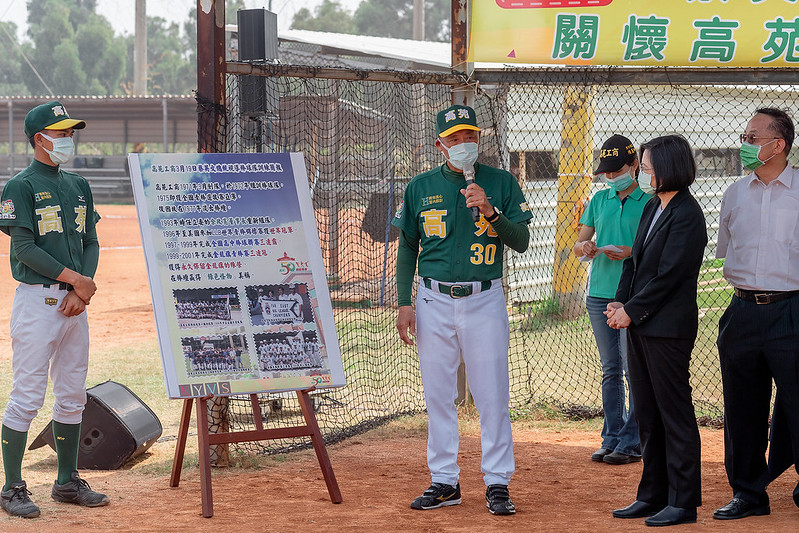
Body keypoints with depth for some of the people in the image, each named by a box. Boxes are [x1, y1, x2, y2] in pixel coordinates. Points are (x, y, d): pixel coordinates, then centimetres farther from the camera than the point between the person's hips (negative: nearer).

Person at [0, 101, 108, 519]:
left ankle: (68, 482, 20)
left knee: (73, 396, 10)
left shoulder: (78, 186, 15)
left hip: (75, 300, 7)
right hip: (37, 299, -7)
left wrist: (82, 291, -2)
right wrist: (75, 278, -13)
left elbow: (91, 243, 13)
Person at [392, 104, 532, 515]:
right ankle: (444, 481, 14)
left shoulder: (501, 184, 2)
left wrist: (489, 212, -20)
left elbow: (521, 242, -4)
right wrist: (404, 304, 4)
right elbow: (407, 247, 12)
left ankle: (497, 482, 4)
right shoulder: (420, 187, 7)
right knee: (437, 395, 6)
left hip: (484, 300, -2)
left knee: (492, 395, -3)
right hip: (434, 300, 2)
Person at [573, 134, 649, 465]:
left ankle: (631, 443, -2)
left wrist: (633, 253, -19)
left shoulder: (649, 202, -1)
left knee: (635, 370, -6)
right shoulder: (599, 200, 14)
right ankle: (611, 439, 15)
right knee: (610, 370, 10)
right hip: (600, 293, 5)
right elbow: (579, 244, 15)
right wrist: (584, 247, -8)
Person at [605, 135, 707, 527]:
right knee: (647, 414, 13)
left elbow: (668, 275, -18)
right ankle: (653, 495, 21)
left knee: (674, 414, -3)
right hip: (640, 325, 9)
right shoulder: (652, 207, 13)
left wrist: (631, 311, -12)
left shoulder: (687, 215, -14)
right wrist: (619, 304, 3)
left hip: (669, 328, -9)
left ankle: (683, 502, 3)